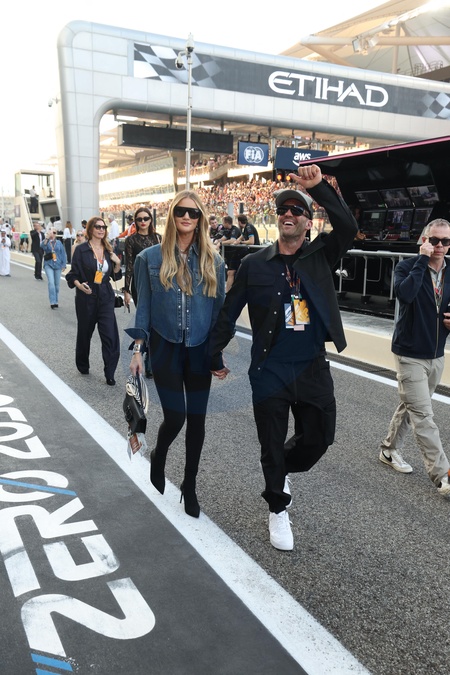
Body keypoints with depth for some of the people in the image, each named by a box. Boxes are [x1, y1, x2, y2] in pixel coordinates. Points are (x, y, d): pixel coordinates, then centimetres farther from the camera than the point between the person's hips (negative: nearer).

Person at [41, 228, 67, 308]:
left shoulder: (59, 243, 6)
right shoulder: (46, 242, 2)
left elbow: (63, 254, 6)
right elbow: (42, 246, -21)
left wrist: (64, 265, 1)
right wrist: (47, 238, -31)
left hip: (57, 265, 2)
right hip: (48, 265, -2)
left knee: (57, 284, 8)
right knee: (51, 283, -14)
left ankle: (55, 301, 21)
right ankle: (53, 302, -15)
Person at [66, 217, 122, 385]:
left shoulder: (108, 250, 7)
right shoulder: (81, 249, -5)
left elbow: (115, 276, 12)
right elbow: (73, 275, -4)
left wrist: (117, 263, -5)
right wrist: (79, 285, -23)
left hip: (106, 297, 2)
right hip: (86, 297, -2)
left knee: (111, 336, -7)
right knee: (85, 333, 13)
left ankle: (110, 373, 3)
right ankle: (83, 366, 36)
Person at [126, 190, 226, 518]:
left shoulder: (213, 262, 1)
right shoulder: (151, 257, -2)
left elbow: (220, 307, 5)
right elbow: (144, 306, 1)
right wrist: (138, 349, -3)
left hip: (200, 350, 2)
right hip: (165, 347, -2)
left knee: (196, 419, 7)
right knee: (175, 417, -4)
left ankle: (190, 486, 27)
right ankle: (158, 456, 33)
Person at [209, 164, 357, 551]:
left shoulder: (321, 256, 1)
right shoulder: (255, 264, -3)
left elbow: (348, 227, -18)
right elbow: (229, 313, 3)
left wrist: (320, 187, -23)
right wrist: (214, 356, 6)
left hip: (313, 369, 2)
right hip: (269, 371, -1)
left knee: (320, 437, 11)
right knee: (273, 445, 8)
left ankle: (282, 468, 44)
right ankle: (278, 509, 33)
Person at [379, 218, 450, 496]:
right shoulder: (407, 266, -11)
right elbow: (405, 294, -33)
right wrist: (422, 260, -27)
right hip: (410, 355, -6)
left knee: (410, 407, 18)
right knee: (423, 416, -6)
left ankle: (390, 451, 36)